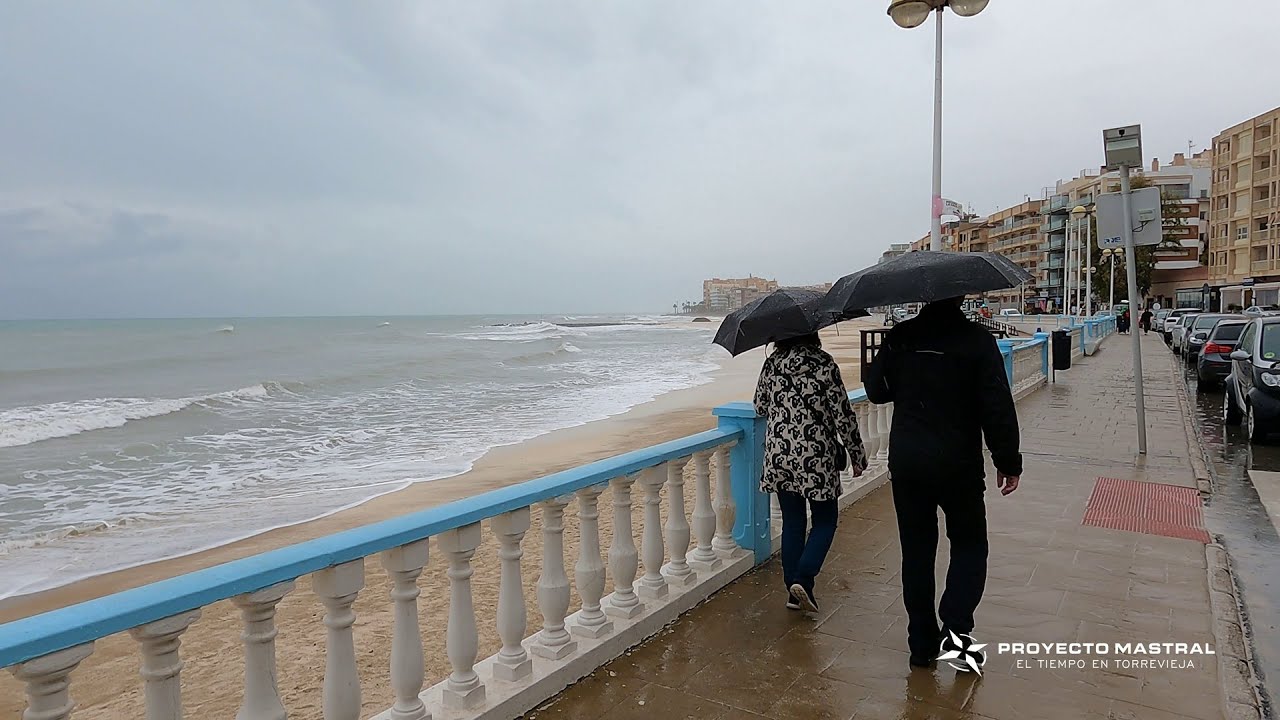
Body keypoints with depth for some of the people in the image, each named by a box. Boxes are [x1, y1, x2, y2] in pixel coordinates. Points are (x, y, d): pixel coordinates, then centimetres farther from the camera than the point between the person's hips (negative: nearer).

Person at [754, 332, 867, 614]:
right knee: (825, 521, 12)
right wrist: (857, 455, 1)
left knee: (792, 522, 13)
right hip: (816, 457, -4)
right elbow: (843, 414, -9)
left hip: (779, 456, 4)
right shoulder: (824, 364, -11)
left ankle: (794, 590, 18)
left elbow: (760, 407, 9)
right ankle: (803, 579, -4)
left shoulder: (772, 363, 0)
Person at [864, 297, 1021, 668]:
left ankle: (922, 643, 19)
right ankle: (955, 627, 1)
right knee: (969, 544, 16)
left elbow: (875, 390, 6)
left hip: (906, 463, 3)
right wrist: (1008, 462, -3)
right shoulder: (977, 339, -10)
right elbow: (997, 407, -11)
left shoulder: (900, 338, -2)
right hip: (958, 466, -2)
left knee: (916, 550, 12)